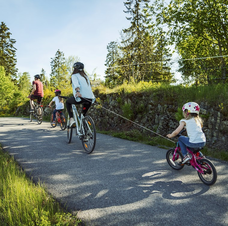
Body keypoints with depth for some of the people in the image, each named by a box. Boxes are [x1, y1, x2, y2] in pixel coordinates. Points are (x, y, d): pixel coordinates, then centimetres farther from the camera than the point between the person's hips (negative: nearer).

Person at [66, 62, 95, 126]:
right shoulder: (85, 76, 28)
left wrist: (77, 91, -31)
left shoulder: (74, 75, 9)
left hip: (81, 97, -6)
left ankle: (71, 119, 8)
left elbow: (76, 83, -12)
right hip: (90, 99, 6)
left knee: (67, 102, 23)